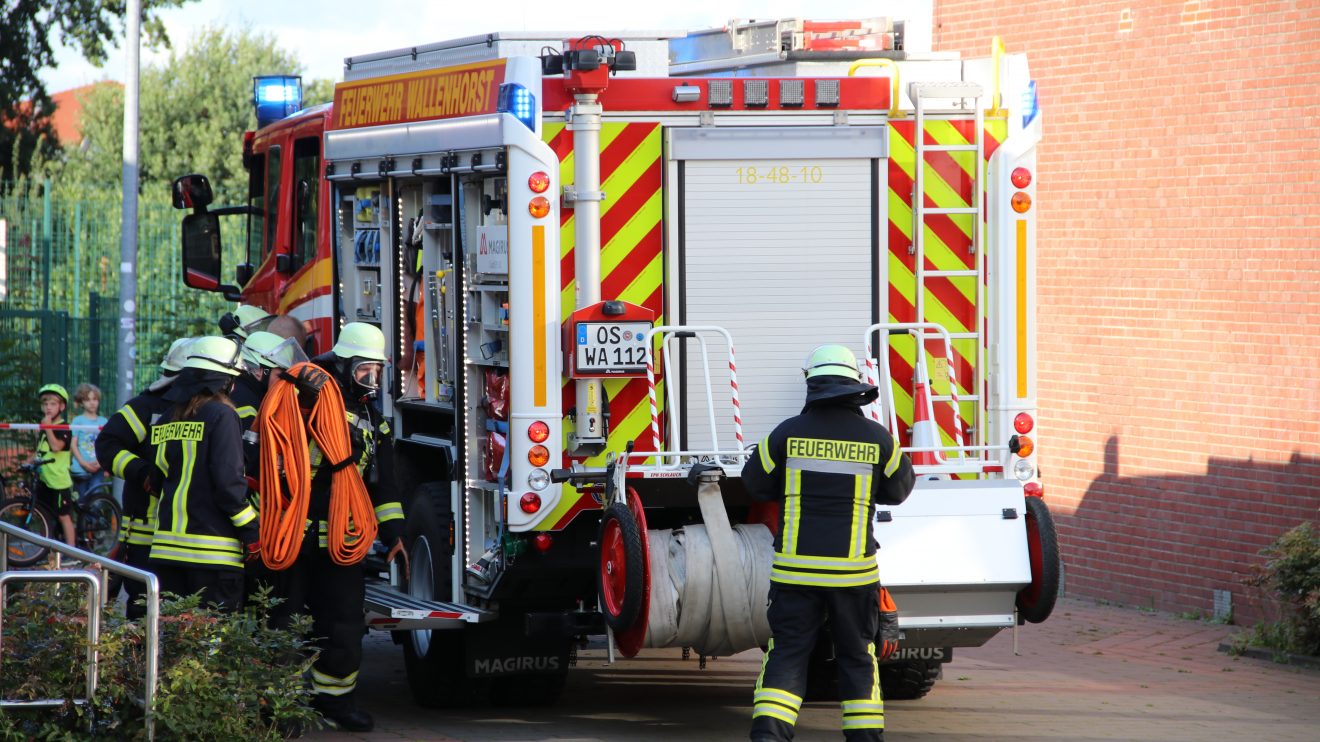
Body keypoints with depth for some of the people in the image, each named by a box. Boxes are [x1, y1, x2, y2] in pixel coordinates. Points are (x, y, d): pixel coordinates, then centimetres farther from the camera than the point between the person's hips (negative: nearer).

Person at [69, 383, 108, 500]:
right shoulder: (78, 421, 2)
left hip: (97, 469, 0)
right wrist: (83, 463, -12)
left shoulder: (103, 422, 7)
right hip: (80, 470, 0)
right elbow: (74, 444, -1)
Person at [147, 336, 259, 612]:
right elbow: (228, 480, -14)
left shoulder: (167, 418, 13)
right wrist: (251, 531, -9)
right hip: (212, 552, -7)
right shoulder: (221, 415, -8)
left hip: (167, 545, 7)